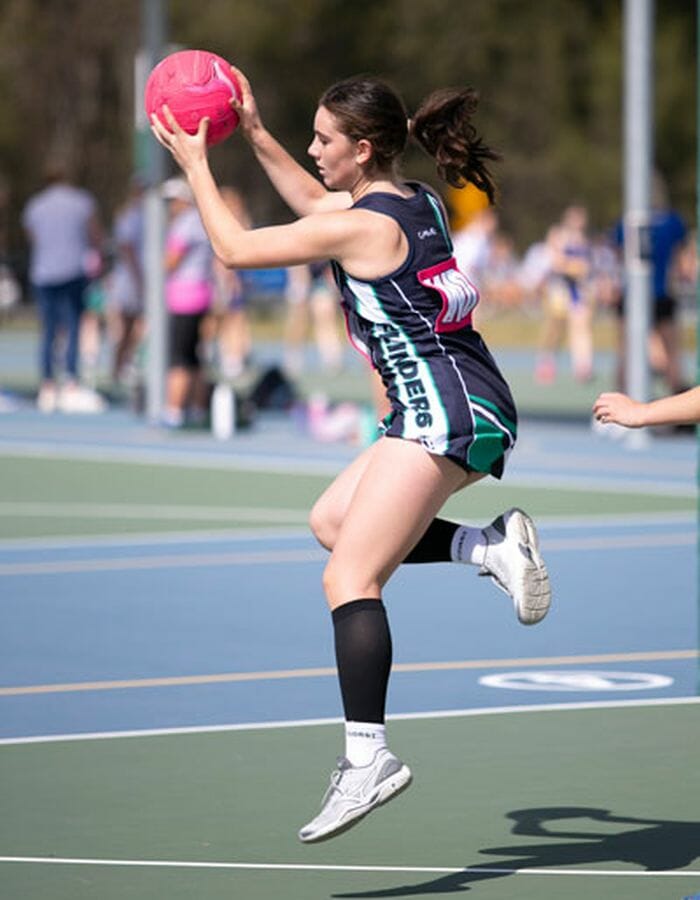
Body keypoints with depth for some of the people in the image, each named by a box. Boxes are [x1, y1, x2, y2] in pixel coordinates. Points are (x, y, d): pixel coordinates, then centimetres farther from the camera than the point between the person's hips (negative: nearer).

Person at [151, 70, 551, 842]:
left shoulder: (364, 228, -12)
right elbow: (315, 201, 34)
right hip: (466, 410, 10)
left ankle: (368, 756, -23)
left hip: (443, 411, -10)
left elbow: (234, 248, -3)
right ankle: (490, 547, 7)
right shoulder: (416, 204, 13)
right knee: (331, 520, 21)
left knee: (349, 580, -14)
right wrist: (254, 134, 30)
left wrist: (195, 165, 8)